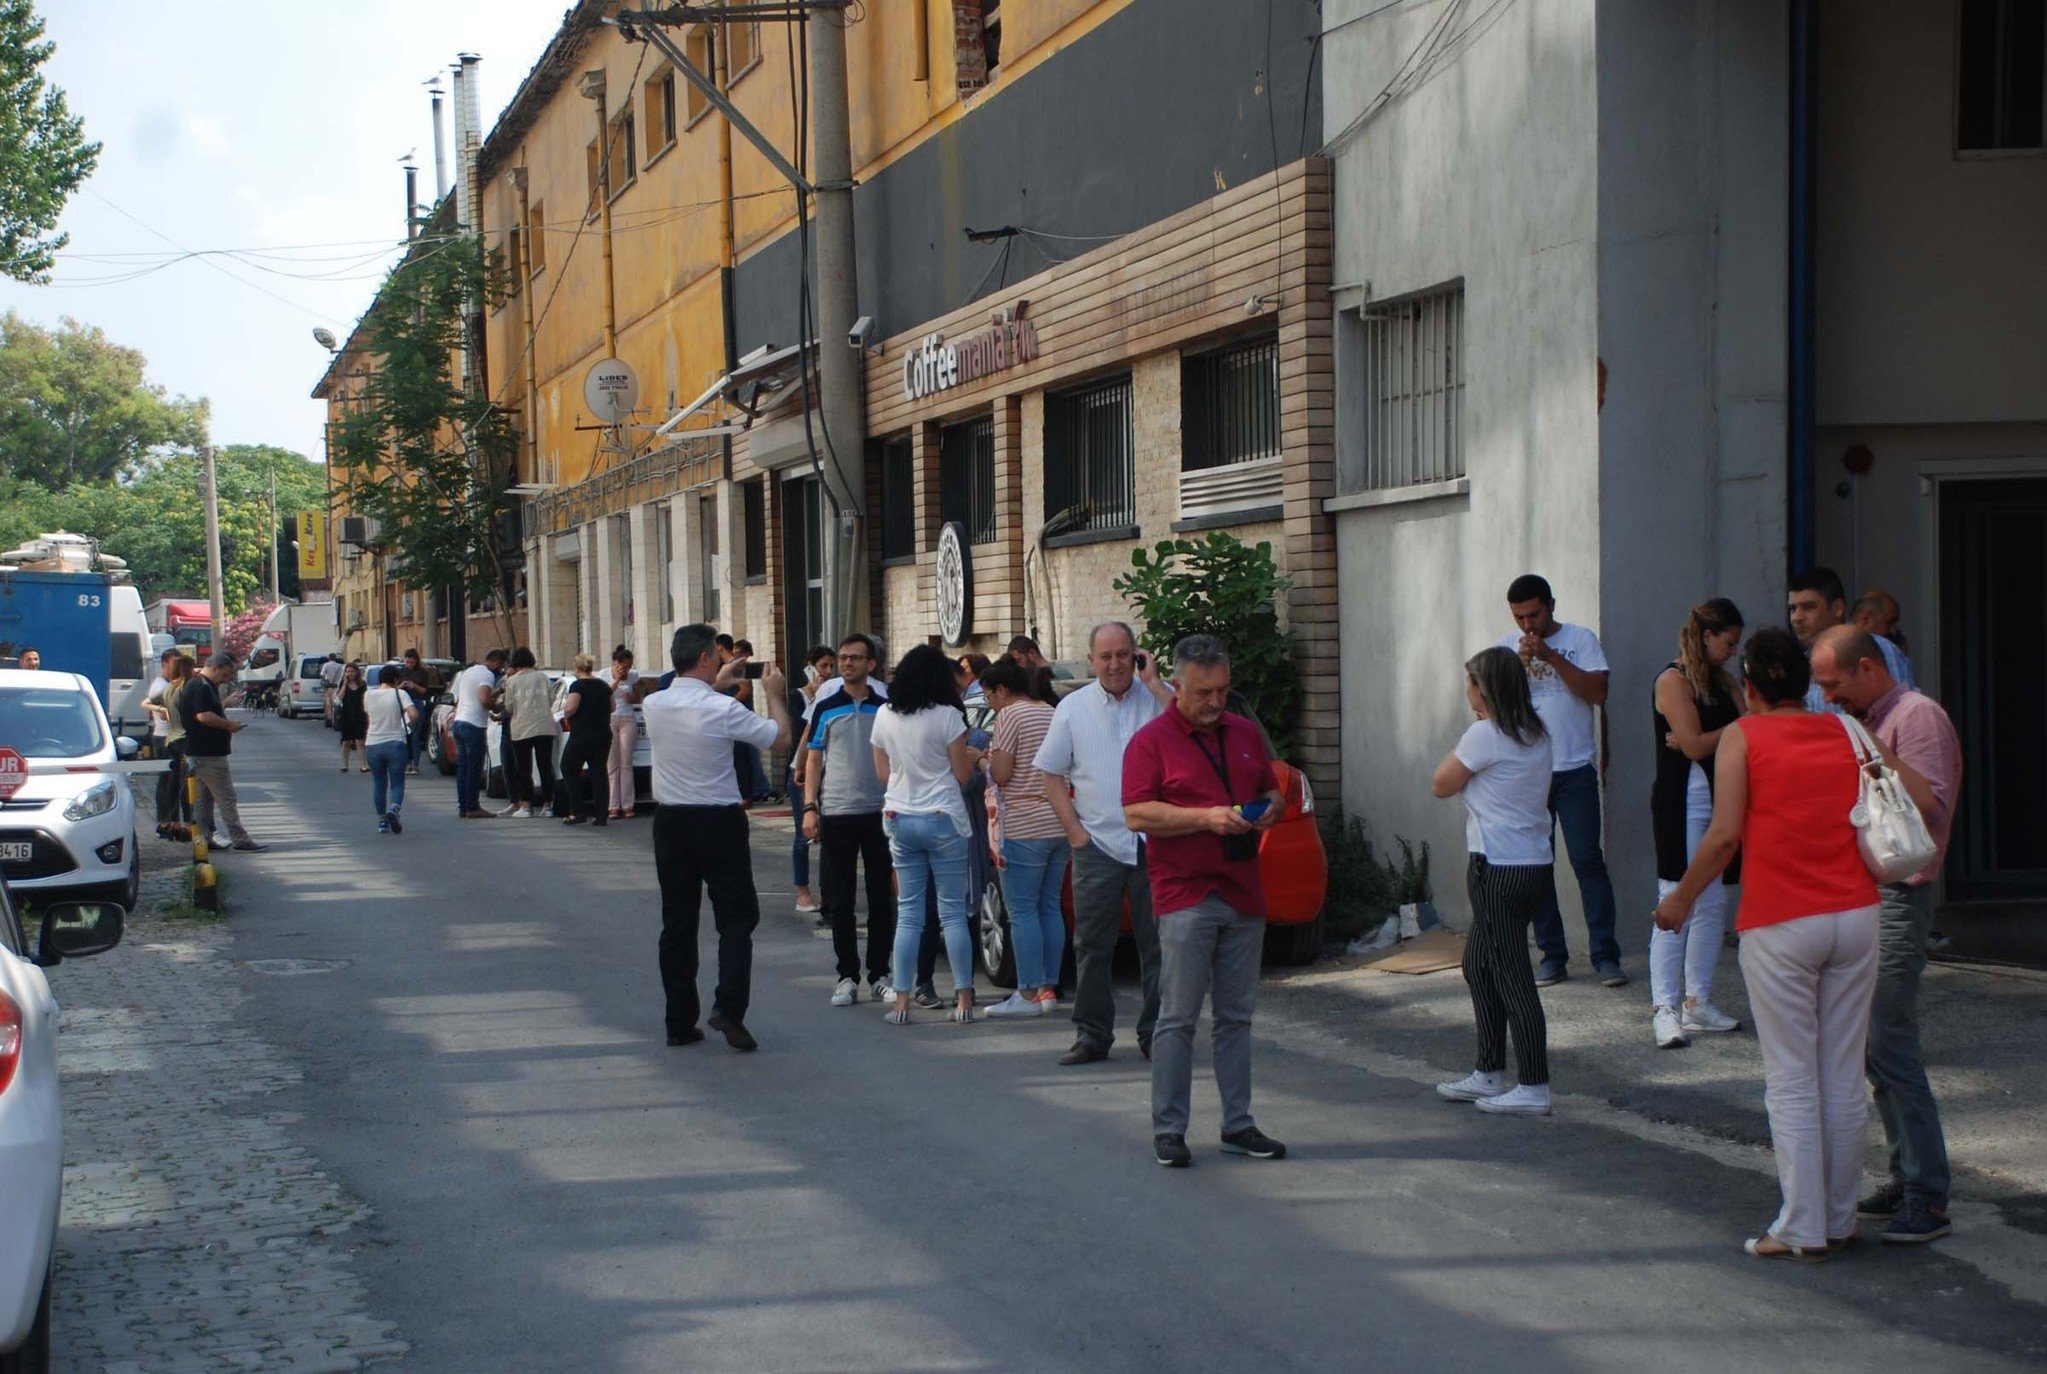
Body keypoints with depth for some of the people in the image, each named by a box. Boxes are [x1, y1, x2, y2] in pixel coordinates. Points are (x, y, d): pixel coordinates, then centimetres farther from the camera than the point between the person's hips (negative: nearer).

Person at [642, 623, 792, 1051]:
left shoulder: (654, 705, -2)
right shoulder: (723, 710, -16)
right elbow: (780, 738, -6)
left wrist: (715, 684, 31)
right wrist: (773, 693, 9)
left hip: (670, 823, 5)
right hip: (719, 823, -5)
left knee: (677, 922, 10)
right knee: (737, 918, 5)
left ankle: (680, 1022, 13)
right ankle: (728, 1007, -10)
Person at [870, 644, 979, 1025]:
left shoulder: (884, 716, 4)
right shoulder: (947, 716, -9)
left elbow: (882, 774, 11)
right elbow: (961, 774, -4)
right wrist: (972, 757, 15)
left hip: (900, 820, 3)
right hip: (943, 819, -3)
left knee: (907, 913, 7)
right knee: (953, 912, 2)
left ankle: (902, 1001, 3)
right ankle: (964, 1000, 3)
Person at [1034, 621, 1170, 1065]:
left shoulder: (1157, 699, 3)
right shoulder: (1073, 708, 7)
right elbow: (1051, 775, 10)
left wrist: (1154, 684, -14)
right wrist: (1075, 830, 0)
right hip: (1097, 845, 1)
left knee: (1158, 944, 3)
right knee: (1092, 945, 2)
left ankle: (1156, 1033, 12)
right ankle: (1092, 1033, 10)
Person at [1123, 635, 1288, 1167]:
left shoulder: (1245, 733, 15)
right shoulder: (1152, 740, -4)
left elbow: (1273, 790, 25)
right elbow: (1136, 814, -13)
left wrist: (1270, 809, 1)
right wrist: (1206, 817, -19)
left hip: (1244, 895, 6)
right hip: (1185, 898, -6)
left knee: (1235, 1017, 10)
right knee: (1178, 1018, -4)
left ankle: (1238, 1124, 17)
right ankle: (1168, 1130, 1)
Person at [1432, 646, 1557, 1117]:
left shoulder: (1485, 735, -14)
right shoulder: (1537, 733, 9)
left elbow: (1441, 784, -5)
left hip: (1499, 869, -9)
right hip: (1537, 863, 9)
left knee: (1510, 974, -5)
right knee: (1478, 964, 19)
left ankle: (1533, 1087, -3)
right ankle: (1487, 1074, 26)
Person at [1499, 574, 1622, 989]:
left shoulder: (1581, 640, 2)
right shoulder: (1507, 647, 8)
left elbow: (1597, 693, -11)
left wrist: (1549, 656, -15)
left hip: (1574, 771, -2)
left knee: (1587, 859, -5)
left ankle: (1605, 956, 0)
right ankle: (1552, 956, 11)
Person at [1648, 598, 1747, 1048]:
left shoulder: (1720, 680, 17)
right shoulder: (1674, 680, -8)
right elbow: (1696, 745, -16)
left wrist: (1707, 739, -9)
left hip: (1717, 803, 8)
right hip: (1682, 804, -8)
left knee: (1712, 905, 7)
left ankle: (1698, 1003, 15)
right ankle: (1664, 1010, -6)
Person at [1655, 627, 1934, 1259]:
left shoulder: (1743, 736, -1)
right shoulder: (1847, 732, 10)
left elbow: (1724, 835, -10)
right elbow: (1920, 799, 2)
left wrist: (1681, 899, 2)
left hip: (1779, 924, -4)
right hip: (1856, 917, 4)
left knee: (1791, 1083, 2)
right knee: (1845, 1078, 10)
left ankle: (1802, 1228, 3)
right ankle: (1839, 1218, 18)